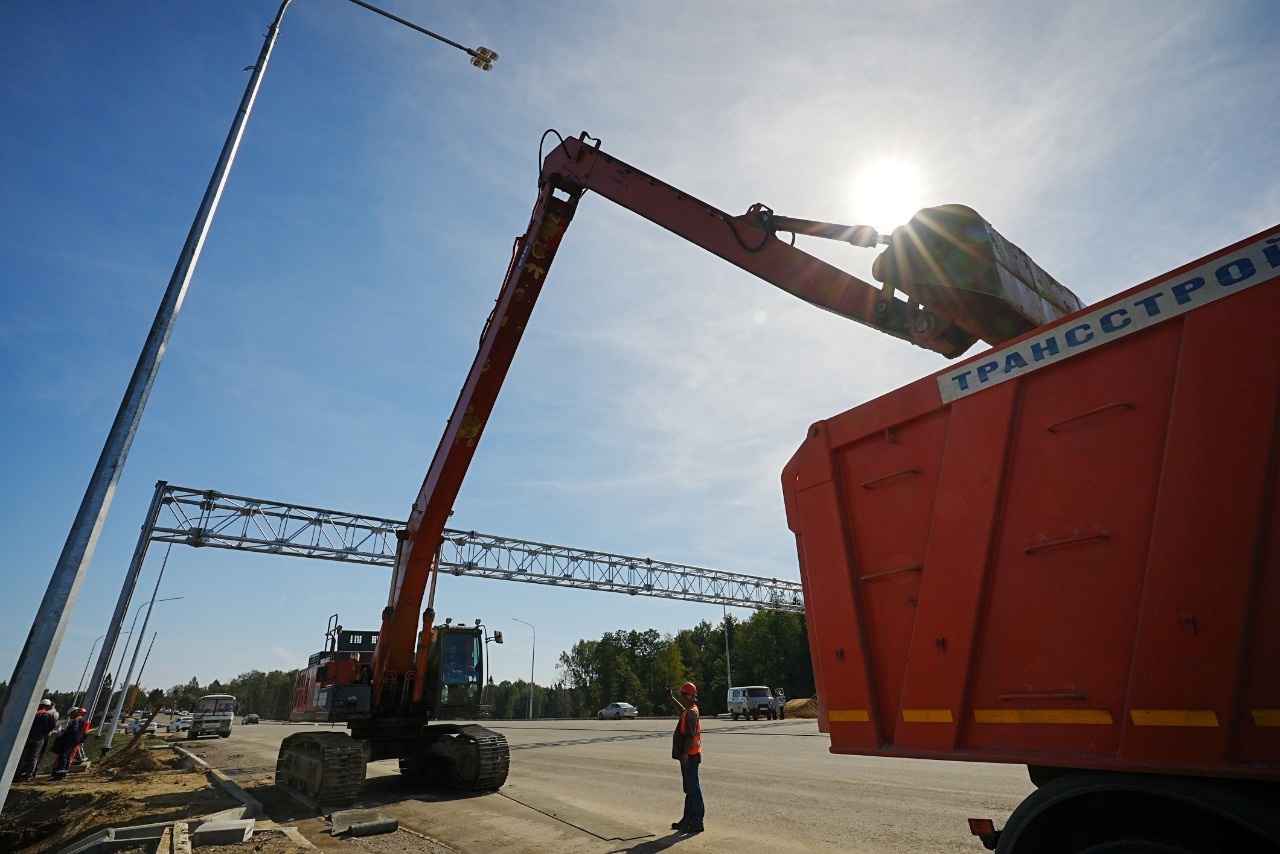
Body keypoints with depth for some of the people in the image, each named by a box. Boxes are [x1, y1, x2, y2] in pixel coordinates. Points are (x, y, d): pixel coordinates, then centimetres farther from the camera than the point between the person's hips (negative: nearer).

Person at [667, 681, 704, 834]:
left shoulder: (691, 713, -20)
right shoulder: (689, 710, 11)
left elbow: (690, 736, -26)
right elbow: (682, 709, 37)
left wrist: (685, 754, -26)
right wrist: (672, 699, 35)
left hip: (690, 757, -10)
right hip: (688, 757, 10)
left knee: (693, 789, -4)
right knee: (689, 788, 16)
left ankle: (697, 822, 1)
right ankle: (688, 819, 25)